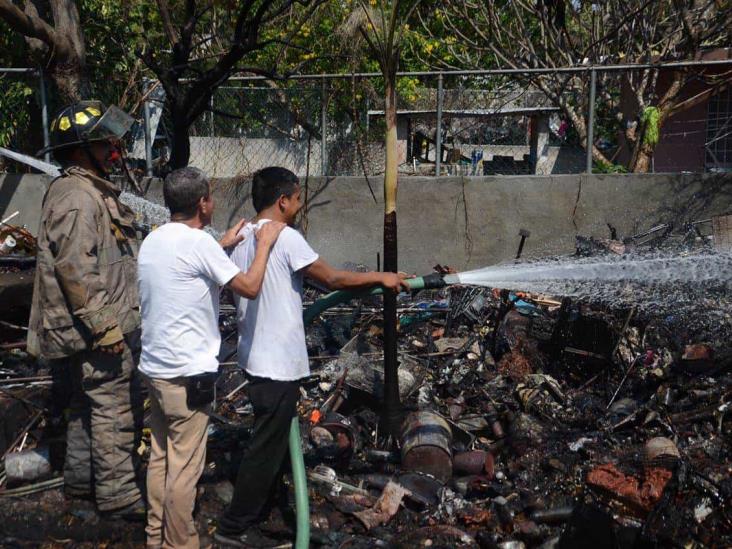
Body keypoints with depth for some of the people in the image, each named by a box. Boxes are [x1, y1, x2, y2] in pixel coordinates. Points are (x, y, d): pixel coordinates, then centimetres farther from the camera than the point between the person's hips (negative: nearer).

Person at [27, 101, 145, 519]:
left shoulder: (94, 191, 16)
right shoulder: (75, 198, -18)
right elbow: (75, 269, -24)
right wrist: (103, 325, -23)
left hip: (103, 324, 11)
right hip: (100, 327, -11)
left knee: (89, 404, 19)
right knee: (117, 409, -5)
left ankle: (81, 479, 32)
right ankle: (117, 494, 3)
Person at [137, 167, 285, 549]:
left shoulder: (153, 240, 9)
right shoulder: (199, 242, -16)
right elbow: (250, 288, -12)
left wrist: (223, 245, 26)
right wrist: (264, 243, 0)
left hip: (154, 367, 9)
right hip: (188, 372, -9)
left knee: (159, 457, 16)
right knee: (185, 467, 1)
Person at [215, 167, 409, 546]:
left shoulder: (243, 238, 9)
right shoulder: (286, 238, -18)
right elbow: (333, 279, -14)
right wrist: (381, 278, -3)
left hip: (256, 356, 9)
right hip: (279, 362, -9)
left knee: (271, 439, 21)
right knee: (268, 446, 1)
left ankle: (259, 511, 33)